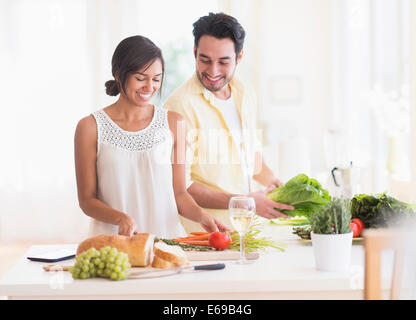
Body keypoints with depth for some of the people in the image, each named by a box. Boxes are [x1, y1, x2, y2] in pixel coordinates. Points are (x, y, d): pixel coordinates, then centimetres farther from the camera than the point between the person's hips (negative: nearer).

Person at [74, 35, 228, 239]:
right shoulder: (90, 127, 1)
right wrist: (121, 218, -15)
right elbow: (87, 200, 2)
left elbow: (178, 193, 12)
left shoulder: (173, 123, 9)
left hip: (166, 235, 2)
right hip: (113, 237, -1)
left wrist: (200, 215, -7)